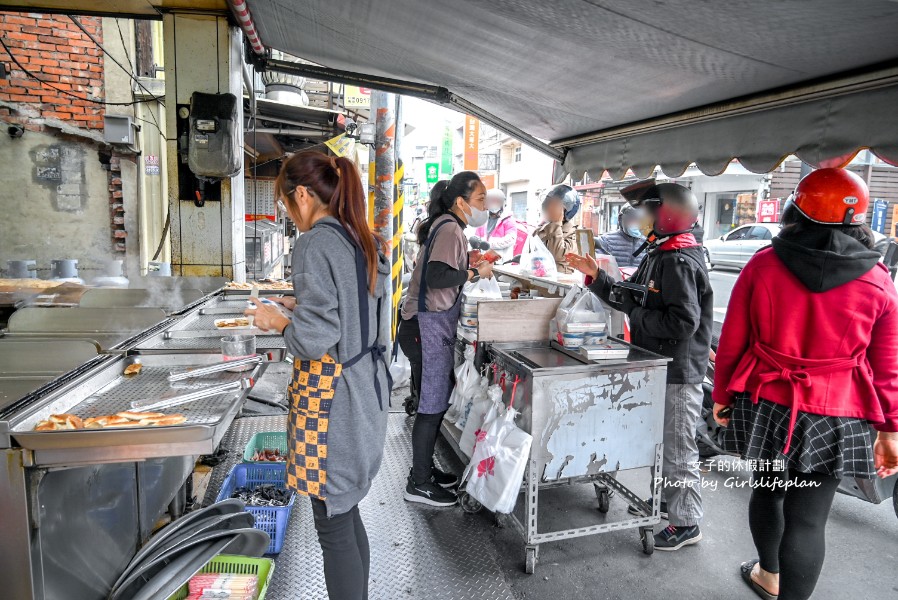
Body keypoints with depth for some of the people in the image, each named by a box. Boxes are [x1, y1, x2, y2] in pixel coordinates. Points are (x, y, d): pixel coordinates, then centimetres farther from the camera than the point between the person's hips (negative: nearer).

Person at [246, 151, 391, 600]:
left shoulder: (316, 244, -17)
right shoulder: (365, 240, 10)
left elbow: (315, 339, -23)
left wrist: (278, 322, -5)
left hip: (332, 395, -9)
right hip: (368, 387, 9)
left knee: (333, 524, 6)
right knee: (346, 513, 22)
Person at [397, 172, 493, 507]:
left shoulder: (444, 226, 15)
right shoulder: (450, 229, -15)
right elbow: (436, 277, -27)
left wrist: (470, 268, 12)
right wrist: (475, 273, -17)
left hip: (431, 327, 10)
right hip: (429, 328, -10)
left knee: (436, 403, 18)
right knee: (432, 406, -1)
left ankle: (424, 469, 31)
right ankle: (419, 484, 13)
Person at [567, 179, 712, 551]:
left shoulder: (680, 262, -21)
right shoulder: (657, 256, 11)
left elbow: (683, 322, -29)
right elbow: (628, 298, 15)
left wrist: (637, 315, -17)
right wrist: (596, 276, 6)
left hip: (677, 374, -10)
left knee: (677, 449, 3)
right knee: (657, 441, 23)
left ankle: (686, 523, 19)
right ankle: (663, 499, 41)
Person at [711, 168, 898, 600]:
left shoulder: (762, 265, -7)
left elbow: (731, 341, -3)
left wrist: (722, 395, 10)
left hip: (766, 404, 2)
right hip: (833, 418, -1)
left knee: (766, 488, 22)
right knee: (808, 518, 5)